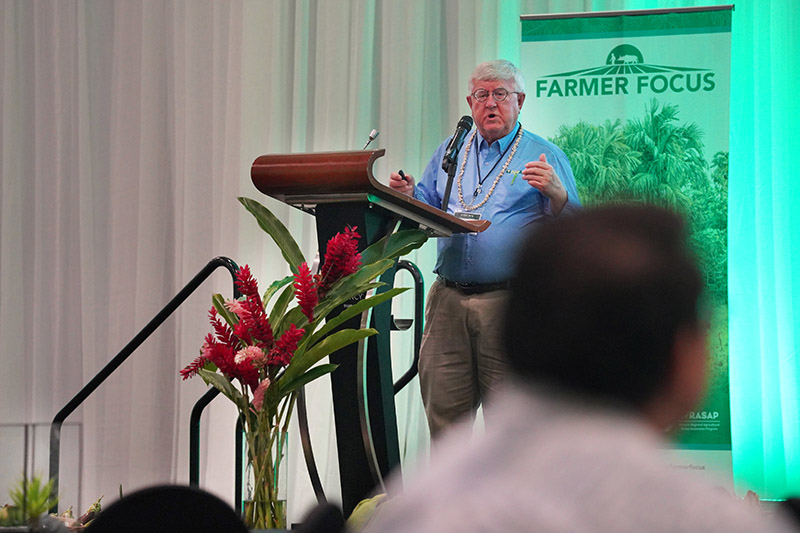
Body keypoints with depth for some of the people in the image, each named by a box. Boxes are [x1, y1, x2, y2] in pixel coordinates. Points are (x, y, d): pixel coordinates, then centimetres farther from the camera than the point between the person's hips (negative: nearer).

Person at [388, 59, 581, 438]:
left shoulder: (544, 156, 5)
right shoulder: (450, 152, 18)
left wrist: (556, 192, -21)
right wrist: (406, 196, 2)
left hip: (509, 303, -4)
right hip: (448, 299, 4)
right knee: (443, 413, 5)